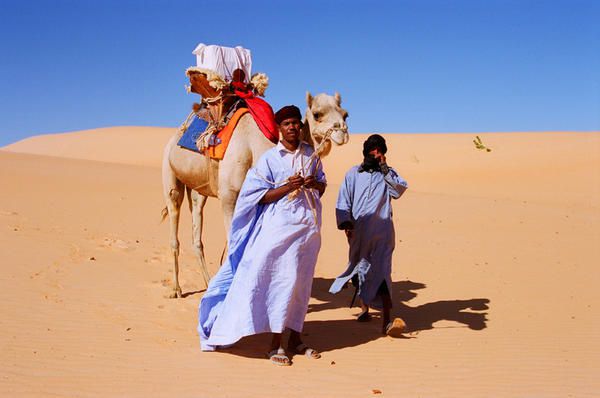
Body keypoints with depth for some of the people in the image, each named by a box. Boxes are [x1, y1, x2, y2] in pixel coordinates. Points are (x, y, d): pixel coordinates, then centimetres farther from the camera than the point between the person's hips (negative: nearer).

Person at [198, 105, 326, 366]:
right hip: (280, 225, -5)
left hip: (308, 226, 5)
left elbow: (322, 186, 19)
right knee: (281, 280, -6)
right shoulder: (269, 158, -3)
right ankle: (275, 344, 3)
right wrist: (287, 187, -17)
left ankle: (295, 339, 21)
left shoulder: (310, 154, 10)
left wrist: (314, 184, -4)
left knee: (302, 282, 9)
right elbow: (259, 196, -6)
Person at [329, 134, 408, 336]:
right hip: (359, 231, 2)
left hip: (382, 230, -1)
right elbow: (343, 202, 7)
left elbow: (399, 190, -4)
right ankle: (364, 308, 32)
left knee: (381, 271, -13)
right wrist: (346, 223, -7)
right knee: (359, 269, 11)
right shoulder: (353, 174, 11)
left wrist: (385, 169, -7)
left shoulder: (388, 173, 14)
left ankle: (386, 320, -20)